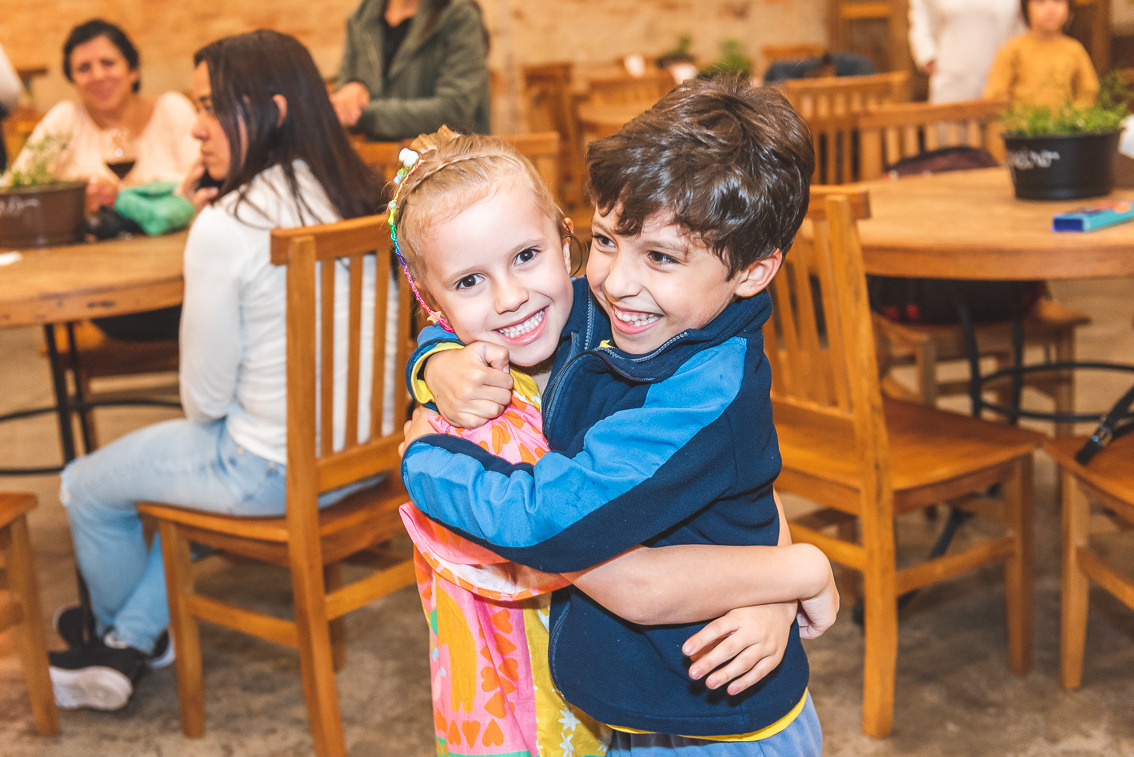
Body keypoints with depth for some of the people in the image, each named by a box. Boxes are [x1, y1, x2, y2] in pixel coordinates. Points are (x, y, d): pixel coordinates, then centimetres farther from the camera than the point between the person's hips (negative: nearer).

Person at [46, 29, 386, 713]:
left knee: (86, 487, 18)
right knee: (188, 453, 34)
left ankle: (121, 627, 47)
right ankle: (131, 643, 37)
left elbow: (205, 395, -14)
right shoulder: (359, 197, -3)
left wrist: (207, 418, 8)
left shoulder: (226, 228, -23)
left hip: (272, 470, -7)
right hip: (362, 447, 8)